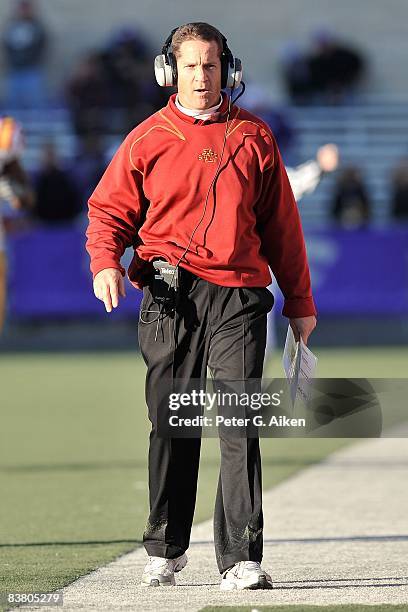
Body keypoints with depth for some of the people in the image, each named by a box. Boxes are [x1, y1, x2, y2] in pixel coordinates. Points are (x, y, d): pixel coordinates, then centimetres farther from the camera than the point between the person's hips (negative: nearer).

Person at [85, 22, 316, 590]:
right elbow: (110, 209, 10)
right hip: (169, 298, 1)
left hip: (238, 294, 0)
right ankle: (165, 549, 20)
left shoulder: (253, 137, 10)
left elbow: (281, 223, 14)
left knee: (239, 426, -9)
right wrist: (105, 262, -11)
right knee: (170, 426, 6)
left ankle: (242, 559, -11)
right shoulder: (148, 139, 8)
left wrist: (299, 301, 14)